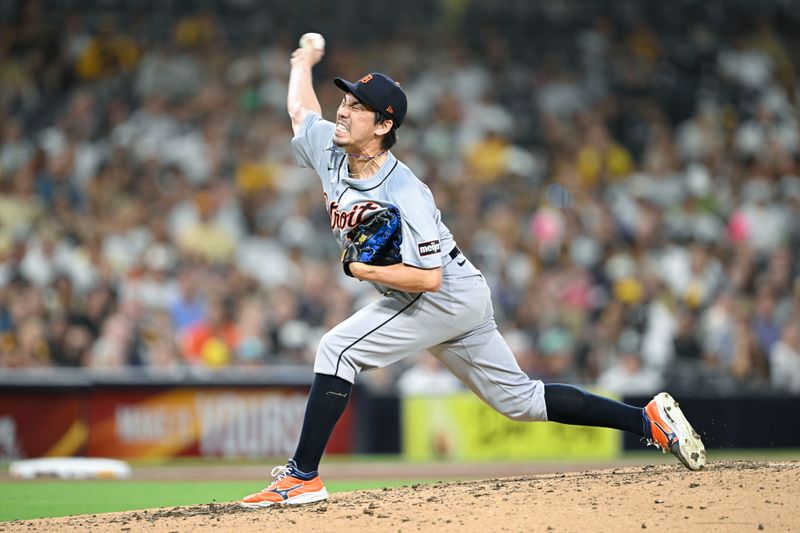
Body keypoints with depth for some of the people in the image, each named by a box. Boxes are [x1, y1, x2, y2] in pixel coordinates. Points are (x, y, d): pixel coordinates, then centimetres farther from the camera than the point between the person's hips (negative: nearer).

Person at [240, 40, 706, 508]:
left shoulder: (405, 195, -28)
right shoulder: (330, 148, -5)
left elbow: (428, 278, -31)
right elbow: (301, 109, 17)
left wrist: (364, 270, -25)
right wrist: (304, 61, 33)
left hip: (451, 295, -9)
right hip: (455, 305, 9)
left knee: (338, 349, -18)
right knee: (521, 399, 14)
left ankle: (303, 477, -15)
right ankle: (648, 420, 18)